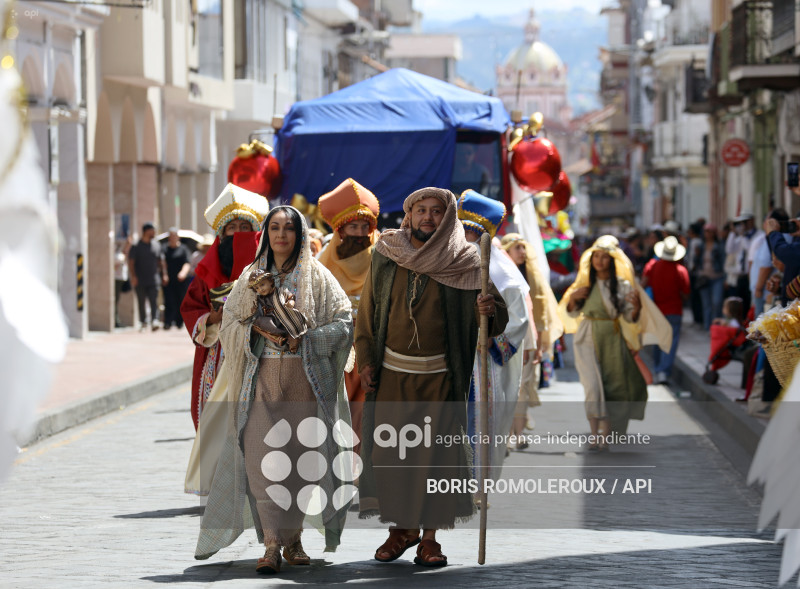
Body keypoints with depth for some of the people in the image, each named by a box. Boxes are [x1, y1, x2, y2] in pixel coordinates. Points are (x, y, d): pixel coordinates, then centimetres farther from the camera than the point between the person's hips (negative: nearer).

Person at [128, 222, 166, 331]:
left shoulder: (156, 245, 10)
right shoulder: (136, 246, -2)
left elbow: (161, 261, 18)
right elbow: (131, 262, -4)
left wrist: (164, 275, 12)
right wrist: (133, 276, -14)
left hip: (153, 280, 2)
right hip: (140, 280, -2)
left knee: (154, 301, -12)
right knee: (142, 302, 5)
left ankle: (154, 320, -22)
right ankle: (143, 323, 15)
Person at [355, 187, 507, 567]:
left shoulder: (463, 264, -2)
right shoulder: (385, 257, 3)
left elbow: (496, 322, -3)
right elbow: (367, 311, 10)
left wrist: (490, 311, -26)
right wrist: (365, 360, 2)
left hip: (439, 376, -2)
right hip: (391, 373, 2)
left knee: (434, 454, -2)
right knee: (389, 452, 2)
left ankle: (430, 536, 7)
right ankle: (402, 527, 18)